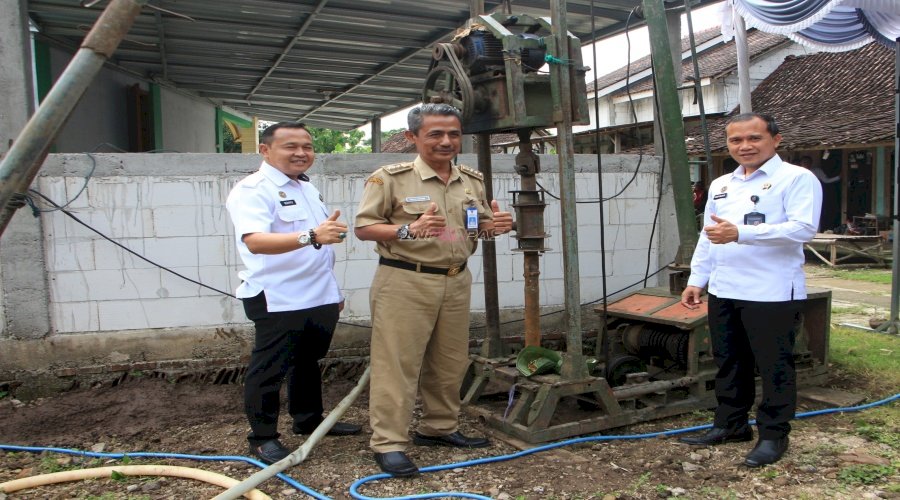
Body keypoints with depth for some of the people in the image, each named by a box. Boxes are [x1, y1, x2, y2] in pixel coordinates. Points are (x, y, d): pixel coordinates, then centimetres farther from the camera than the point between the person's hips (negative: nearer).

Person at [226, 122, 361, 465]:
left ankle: (309, 420, 36)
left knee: (308, 362, 21)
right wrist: (311, 236, -46)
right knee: (269, 370, 3)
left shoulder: (308, 189, 15)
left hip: (319, 297, 9)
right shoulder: (253, 190, -14)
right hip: (277, 300, -8)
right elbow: (255, 240, -32)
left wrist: (333, 288, 24)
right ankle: (263, 437, 16)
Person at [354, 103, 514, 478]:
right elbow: (363, 227, -9)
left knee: (450, 363, 14)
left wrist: (493, 225, -4)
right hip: (404, 282, -6)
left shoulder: (472, 181, 11)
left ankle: (439, 427, 31)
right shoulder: (390, 178, -7)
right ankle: (388, 443, 6)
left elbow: (478, 225, 20)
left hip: (456, 282, 6)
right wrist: (408, 230, -24)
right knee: (397, 364, -3)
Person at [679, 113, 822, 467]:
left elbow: (803, 228, -20)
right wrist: (696, 280, 14)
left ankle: (773, 435, 17)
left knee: (774, 367, 3)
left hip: (772, 293, -7)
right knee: (729, 363, 16)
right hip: (724, 291, 7)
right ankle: (730, 424, 30)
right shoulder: (720, 186, 16)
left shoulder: (796, 179, -6)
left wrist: (740, 233, -28)